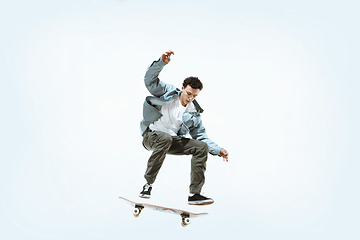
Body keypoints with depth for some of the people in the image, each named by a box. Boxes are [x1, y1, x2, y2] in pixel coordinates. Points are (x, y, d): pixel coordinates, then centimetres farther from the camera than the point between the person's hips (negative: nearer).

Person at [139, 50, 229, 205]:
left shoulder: (194, 113, 7)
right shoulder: (168, 93, -1)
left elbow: (201, 136, 9)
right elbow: (150, 79, -9)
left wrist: (218, 150, -4)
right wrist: (162, 62, -25)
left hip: (173, 141, 5)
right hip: (152, 135, -4)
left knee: (201, 147, -14)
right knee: (165, 139, -40)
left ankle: (195, 194, -15)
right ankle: (148, 184, -27)